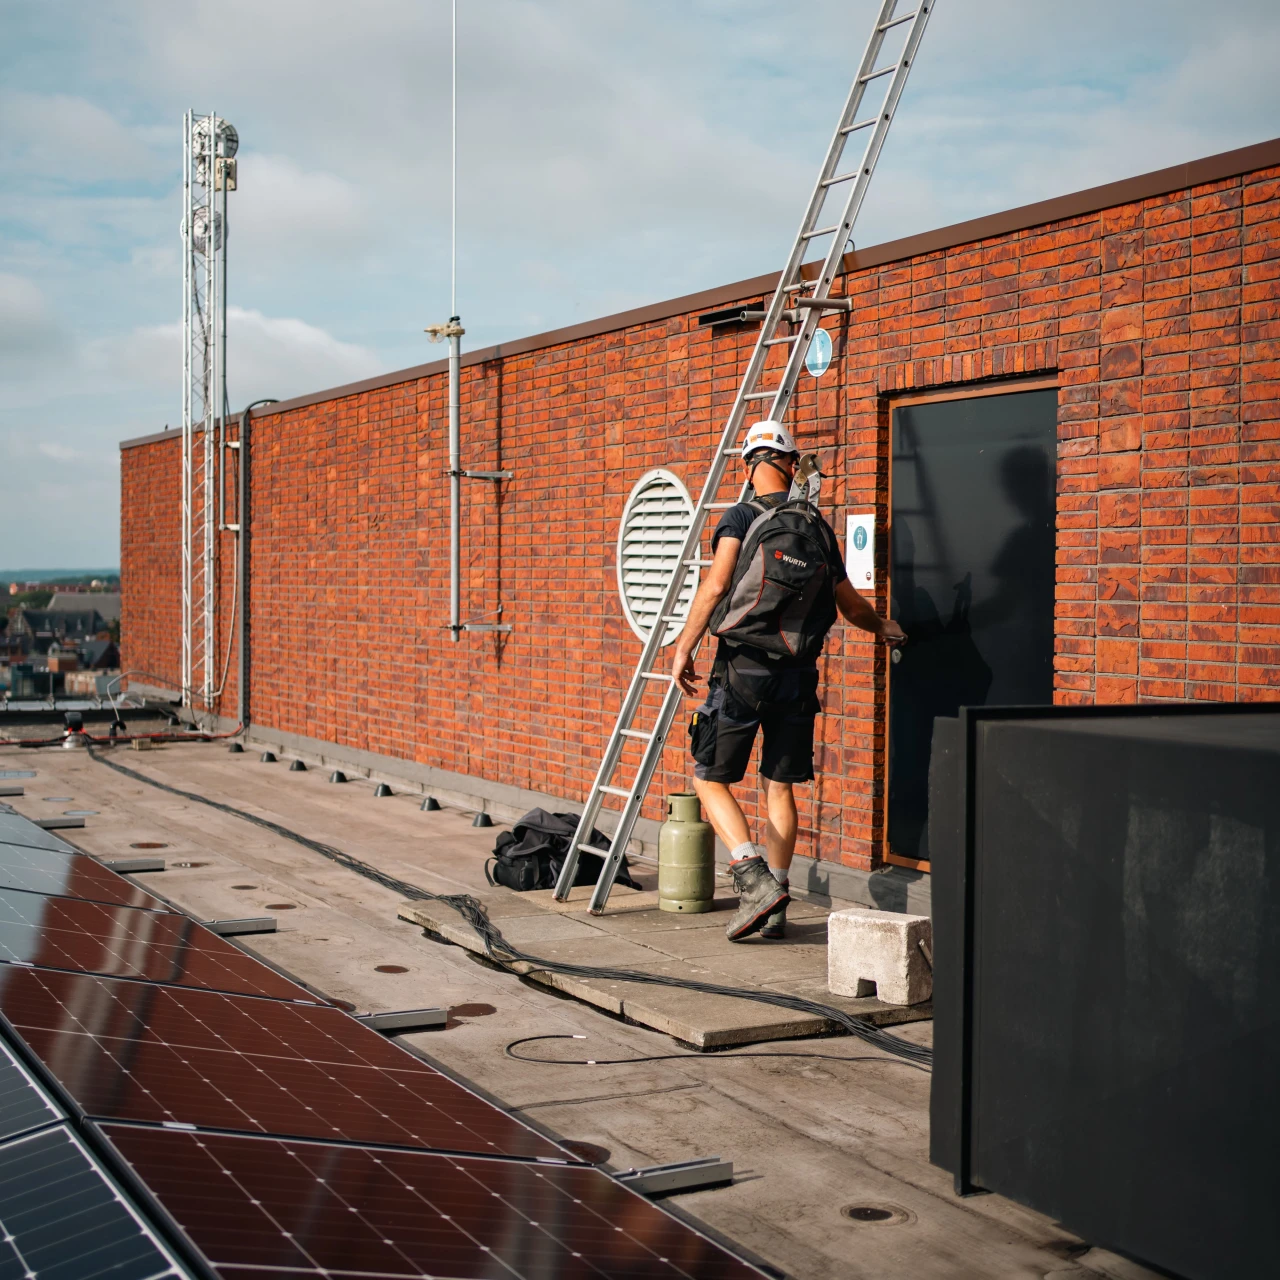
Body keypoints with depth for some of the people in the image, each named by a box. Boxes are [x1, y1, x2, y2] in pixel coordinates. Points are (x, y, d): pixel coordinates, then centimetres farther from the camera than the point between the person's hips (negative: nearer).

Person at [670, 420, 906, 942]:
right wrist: (882, 628, 34)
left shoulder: (740, 518, -6)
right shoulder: (818, 528, 7)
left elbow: (716, 585, -20)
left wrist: (684, 646, -12)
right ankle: (775, 907, 14)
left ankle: (755, 877, -11)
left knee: (710, 777, 6)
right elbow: (850, 605, 14)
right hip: (798, 671, 4)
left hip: (743, 669, -4)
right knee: (779, 787, 11)